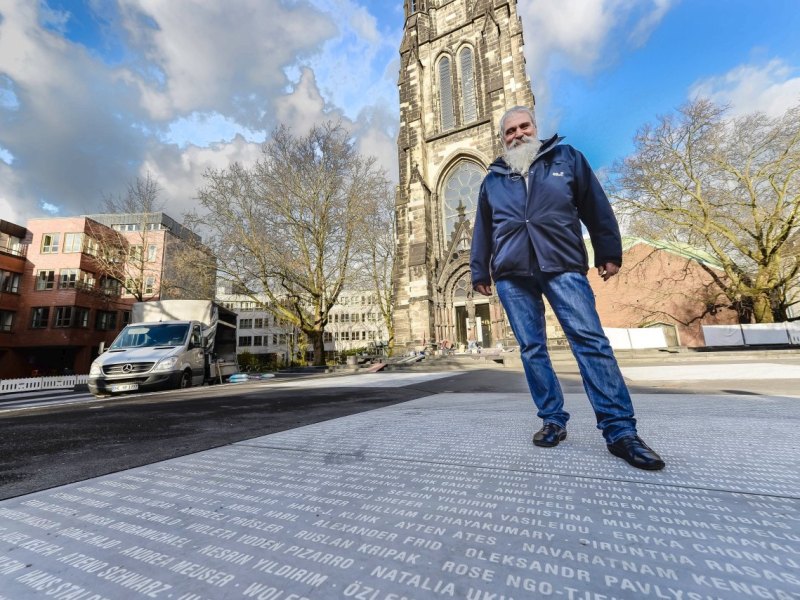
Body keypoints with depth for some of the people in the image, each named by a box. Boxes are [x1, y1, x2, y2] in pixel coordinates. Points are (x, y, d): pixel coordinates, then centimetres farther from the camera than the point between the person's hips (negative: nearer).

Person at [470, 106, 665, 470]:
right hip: (512, 275, 2)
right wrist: (480, 272, 17)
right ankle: (553, 421, 11)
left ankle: (620, 431, -4)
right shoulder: (493, 179, 18)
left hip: (562, 266, -1)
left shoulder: (565, 157, 15)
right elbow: (482, 231, 20)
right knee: (531, 349, 0)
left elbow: (596, 207, 13)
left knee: (591, 341, -10)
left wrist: (609, 252, 8)